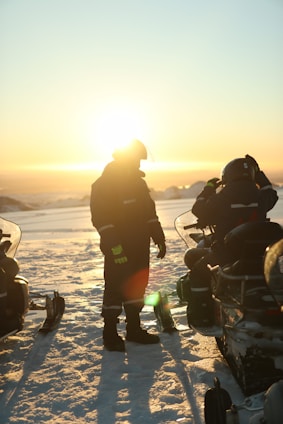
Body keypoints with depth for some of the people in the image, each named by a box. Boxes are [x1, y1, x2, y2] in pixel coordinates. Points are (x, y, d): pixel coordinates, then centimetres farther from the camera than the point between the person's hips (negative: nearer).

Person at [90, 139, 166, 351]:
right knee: (115, 289, -2)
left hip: (140, 247, 8)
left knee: (137, 287, 14)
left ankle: (134, 329, 26)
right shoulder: (104, 184, -10)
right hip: (119, 249, -8)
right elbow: (101, 218, -18)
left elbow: (150, 213, 19)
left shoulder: (139, 182, 14)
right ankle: (110, 334, 10)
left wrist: (159, 239, 14)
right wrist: (113, 245, -24)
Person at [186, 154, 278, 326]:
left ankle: (200, 316, 8)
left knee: (198, 270, 12)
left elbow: (198, 211, 0)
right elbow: (272, 194, 24)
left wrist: (208, 188, 11)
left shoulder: (222, 197, -12)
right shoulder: (260, 196, 0)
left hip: (227, 252, -5)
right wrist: (258, 173, 28)